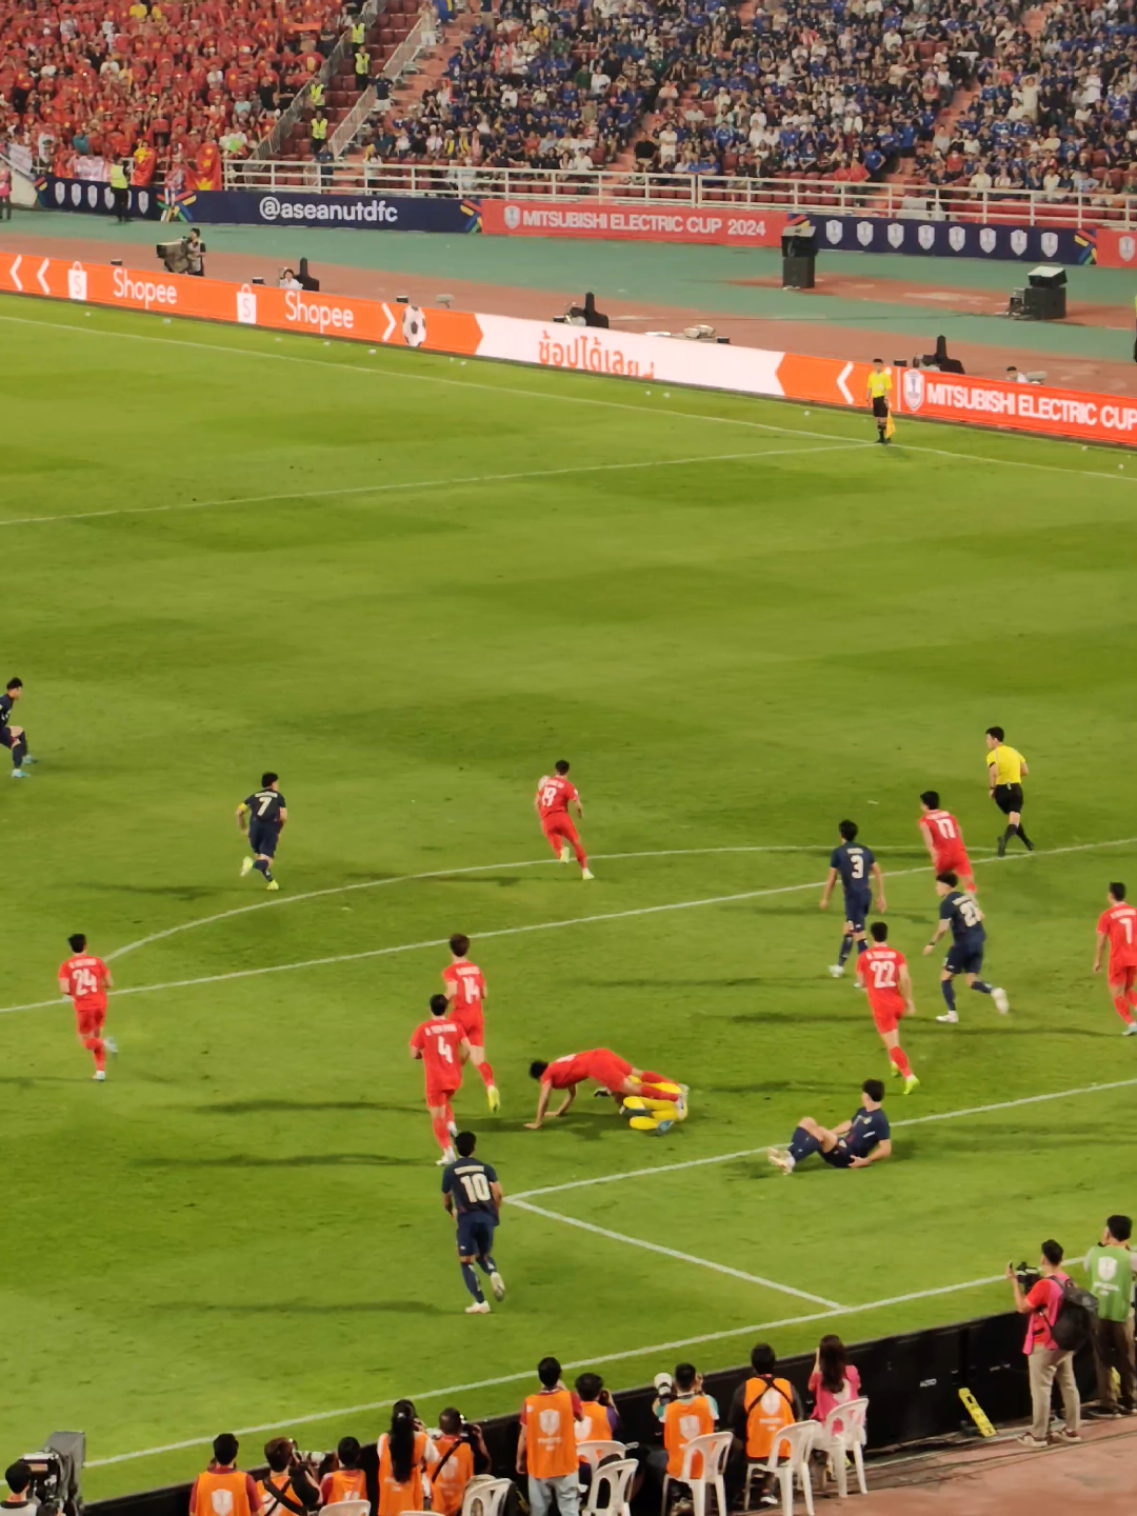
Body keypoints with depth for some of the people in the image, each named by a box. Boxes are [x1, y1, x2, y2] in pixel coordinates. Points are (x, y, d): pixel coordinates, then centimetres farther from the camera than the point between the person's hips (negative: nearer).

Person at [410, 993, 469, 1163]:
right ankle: (451, 1123, 5)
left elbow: (414, 1054, -7)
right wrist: (459, 1064, 11)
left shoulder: (423, 1029, -8)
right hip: (454, 1078, 4)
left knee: (437, 1116, 2)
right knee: (444, 1102, 32)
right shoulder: (455, 1026, -2)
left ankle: (448, 1152, -4)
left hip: (435, 1080, -4)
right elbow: (466, 1049, -6)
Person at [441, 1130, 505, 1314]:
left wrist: (452, 1212, 34)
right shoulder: (484, 1167, 8)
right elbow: (498, 1193, -2)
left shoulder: (450, 1170, 4)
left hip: (467, 1218, -3)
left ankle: (480, 1303, -2)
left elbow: (446, 1199, 12)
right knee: (483, 1255, 25)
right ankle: (494, 1273, -9)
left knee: (466, 1261, 7)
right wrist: (495, 1214, 14)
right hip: (487, 1217, 3)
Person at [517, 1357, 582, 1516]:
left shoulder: (530, 1402, -11)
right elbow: (579, 1416, 11)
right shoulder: (569, 1398, -12)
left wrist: (520, 1460, 9)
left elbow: (524, 1436, -6)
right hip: (565, 1465, -1)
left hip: (538, 1467, 1)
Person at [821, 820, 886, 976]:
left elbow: (831, 878, -4)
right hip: (866, 893, 6)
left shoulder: (838, 852, -5)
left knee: (858, 933, -5)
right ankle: (840, 966, 38)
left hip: (852, 894, -6)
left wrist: (825, 899, 8)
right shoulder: (865, 851, 9)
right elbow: (878, 874, 8)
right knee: (849, 929, 23)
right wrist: (881, 896, 15)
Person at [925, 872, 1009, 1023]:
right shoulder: (966, 897, 12)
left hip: (963, 944, -7)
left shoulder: (947, 903, -12)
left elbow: (943, 928, -18)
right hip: (978, 942, 7)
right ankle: (994, 991, -17)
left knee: (945, 977, 9)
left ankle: (952, 1013, 7)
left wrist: (932, 944, -6)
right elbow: (980, 916, 18)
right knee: (971, 981, 10)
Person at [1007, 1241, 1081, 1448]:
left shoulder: (1044, 1285, -23)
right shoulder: (1068, 1282, 2)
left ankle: (1038, 1435, 5)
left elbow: (1022, 1307, -17)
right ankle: (1072, 1430, 20)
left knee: (1041, 1390, 0)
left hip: (1043, 1346, -8)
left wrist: (1015, 1282, -10)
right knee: (1068, 1385, 13)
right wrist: (1030, 1287, 14)